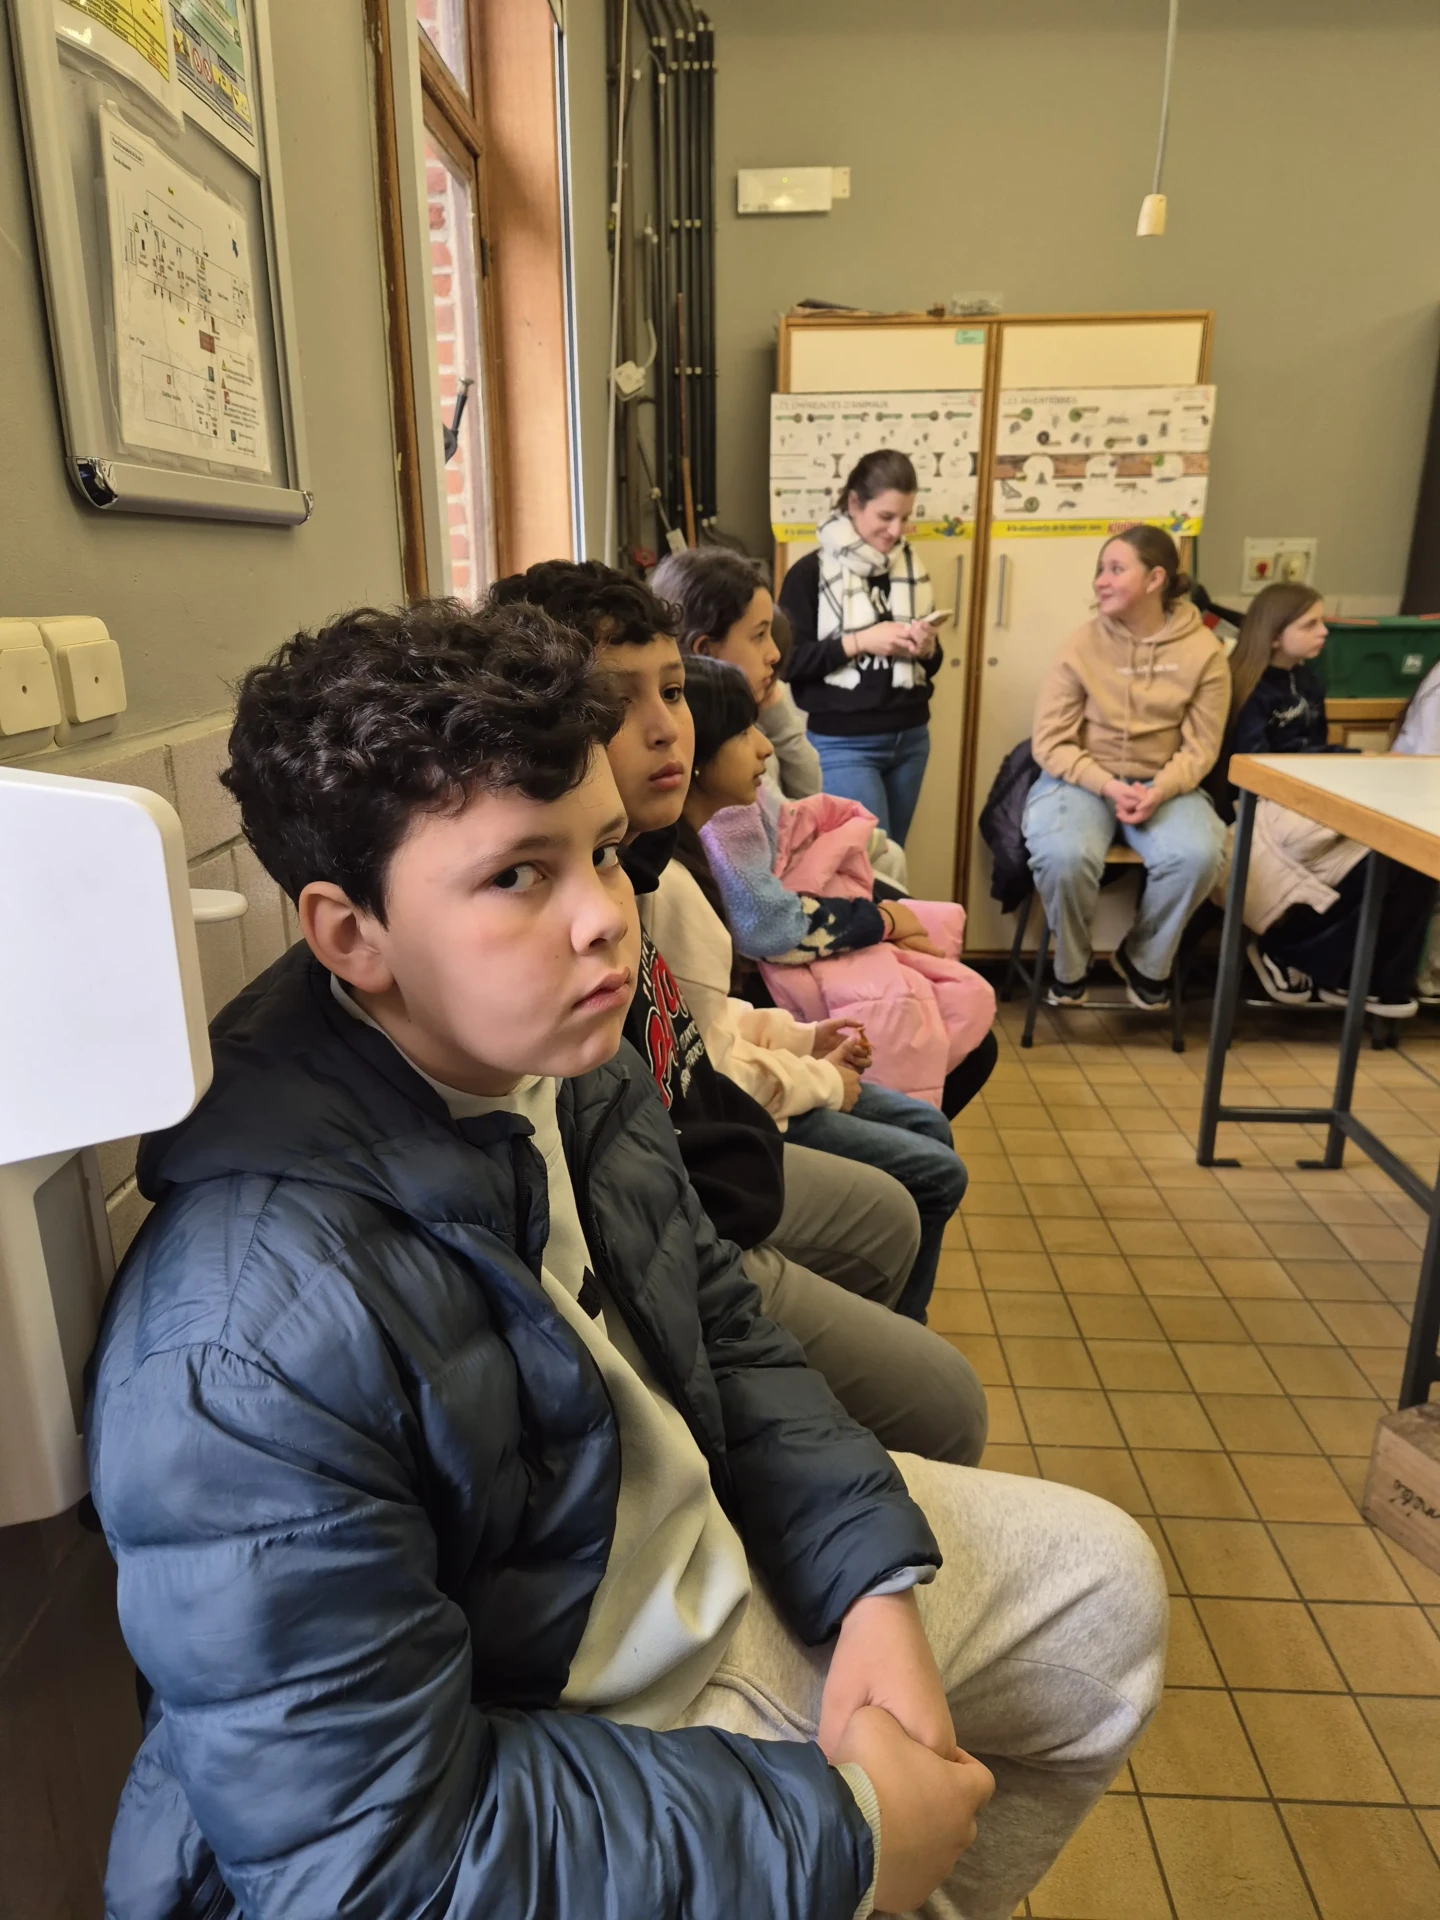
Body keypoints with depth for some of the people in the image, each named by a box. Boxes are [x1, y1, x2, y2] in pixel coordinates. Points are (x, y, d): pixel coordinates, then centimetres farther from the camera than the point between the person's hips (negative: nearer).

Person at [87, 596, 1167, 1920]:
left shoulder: (566, 1062, -10)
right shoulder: (253, 1343, -33)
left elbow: (724, 1332, 3)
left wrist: (874, 1578, -8)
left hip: (738, 1563, 7)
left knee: (1107, 1586, 14)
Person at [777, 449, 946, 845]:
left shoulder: (912, 568, 10)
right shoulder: (811, 572, -7)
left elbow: (930, 663, 17)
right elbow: (788, 661, -12)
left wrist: (927, 650, -6)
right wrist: (858, 642, -19)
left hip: (910, 738, 6)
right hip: (843, 744, -6)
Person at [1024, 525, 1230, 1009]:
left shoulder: (1203, 651, -2)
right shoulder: (1082, 645, -5)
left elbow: (1200, 747, -2)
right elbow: (1050, 742, -6)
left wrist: (1159, 790, -21)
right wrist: (1108, 786, -20)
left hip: (1163, 784, 1)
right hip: (1083, 778, -1)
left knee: (1198, 855, -30)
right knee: (1064, 856, -33)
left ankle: (1146, 960, 1)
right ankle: (1069, 965, -1)